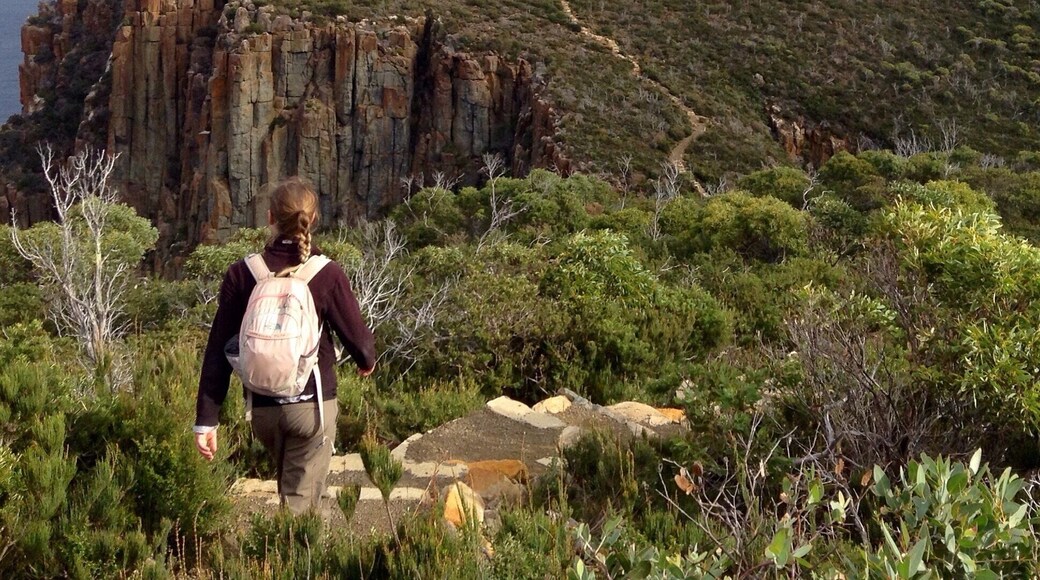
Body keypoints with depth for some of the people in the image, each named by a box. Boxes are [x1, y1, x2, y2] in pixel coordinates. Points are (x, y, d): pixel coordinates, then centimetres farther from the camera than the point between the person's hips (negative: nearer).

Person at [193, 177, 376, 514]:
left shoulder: (242, 274, -6)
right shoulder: (327, 276, -12)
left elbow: (218, 350, -6)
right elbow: (359, 340, -6)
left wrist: (206, 420, -2)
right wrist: (366, 363, 19)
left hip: (262, 410, 3)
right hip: (312, 407, -3)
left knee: (291, 489, 29)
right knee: (299, 505, 2)